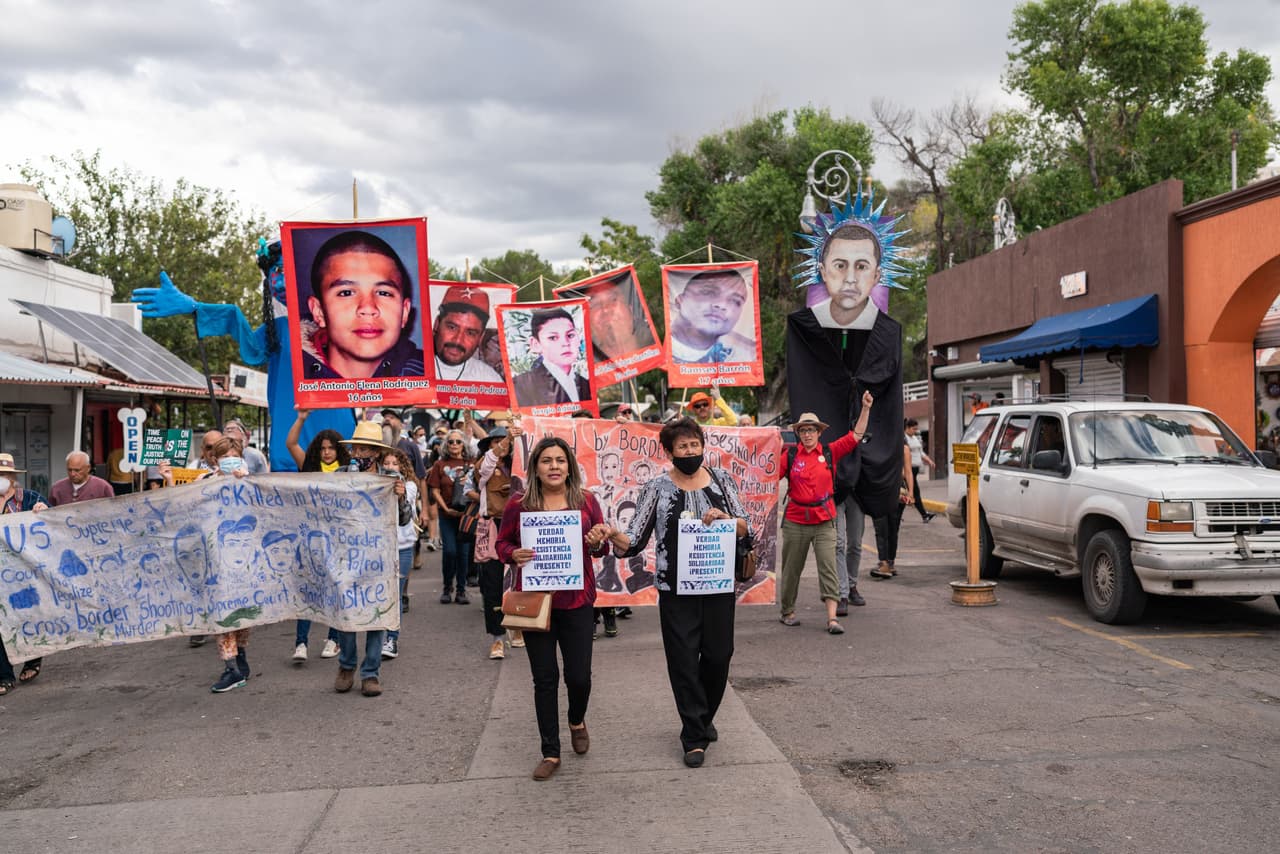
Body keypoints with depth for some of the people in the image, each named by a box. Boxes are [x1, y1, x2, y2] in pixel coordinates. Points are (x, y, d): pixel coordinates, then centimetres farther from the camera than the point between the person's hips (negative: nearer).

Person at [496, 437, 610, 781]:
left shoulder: (586, 501, 0)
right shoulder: (518, 504, -3)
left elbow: (603, 545, 9)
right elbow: (502, 543, 6)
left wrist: (598, 543, -14)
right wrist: (514, 554, -15)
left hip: (577, 600, 1)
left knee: (579, 675, 4)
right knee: (544, 677, 7)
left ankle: (577, 721, 39)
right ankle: (550, 753, 22)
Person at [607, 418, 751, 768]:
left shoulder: (721, 479, 6)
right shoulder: (658, 487, -1)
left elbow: (745, 528, 5)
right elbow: (636, 539, -4)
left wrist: (725, 517, -15)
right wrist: (616, 538, -26)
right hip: (676, 589, -2)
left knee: (718, 655, 10)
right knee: (684, 660, 0)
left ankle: (703, 717, 36)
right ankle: (695, 738, 14)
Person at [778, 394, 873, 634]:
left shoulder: (830, 452, 4)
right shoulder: (790, 455, 1)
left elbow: (856, 436, 3)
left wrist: (865, 409, -2)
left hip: (824, 520, 0)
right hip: (795, 521, 0)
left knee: (828, 567, -7)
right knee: (792, 568, 11)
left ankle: (832, 618, -8)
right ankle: (787, 612, 27)